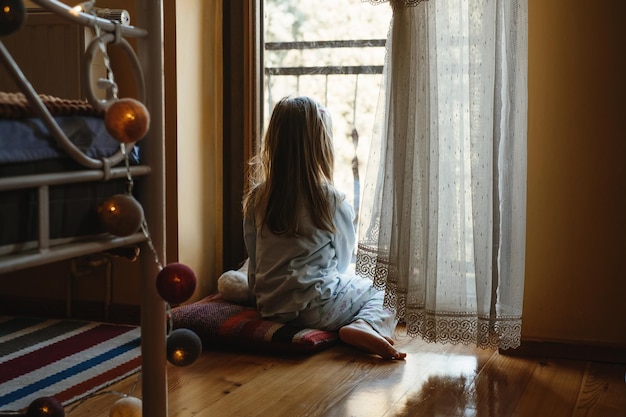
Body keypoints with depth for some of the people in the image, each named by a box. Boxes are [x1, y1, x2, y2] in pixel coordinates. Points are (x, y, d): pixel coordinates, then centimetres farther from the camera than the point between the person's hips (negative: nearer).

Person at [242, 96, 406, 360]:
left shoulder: (257, 198, -3)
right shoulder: (333, 202, -13)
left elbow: (254, 259, 4)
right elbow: (343, 261, 1)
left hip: (268, 307, 5)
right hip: (315, 310, -4)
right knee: (375, 294, 20)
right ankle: (364, 328, -10)